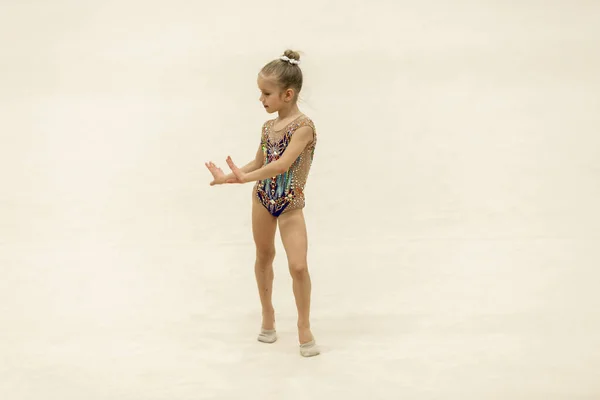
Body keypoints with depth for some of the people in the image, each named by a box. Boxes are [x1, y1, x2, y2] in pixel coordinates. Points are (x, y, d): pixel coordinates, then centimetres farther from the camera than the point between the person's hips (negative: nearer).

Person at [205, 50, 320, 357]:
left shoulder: (303, 126, -19)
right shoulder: (268, 126, 2)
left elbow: (283, 164, -29)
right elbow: (259, 163, 11)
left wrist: (245, 177, -31)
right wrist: (231, 175, -4)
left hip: (290, 204, -6)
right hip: (262, 197, 6)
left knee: (298, 266, -13)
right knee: (264, 256, 17)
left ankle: (304, 326, 6)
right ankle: (267, 315, 35)